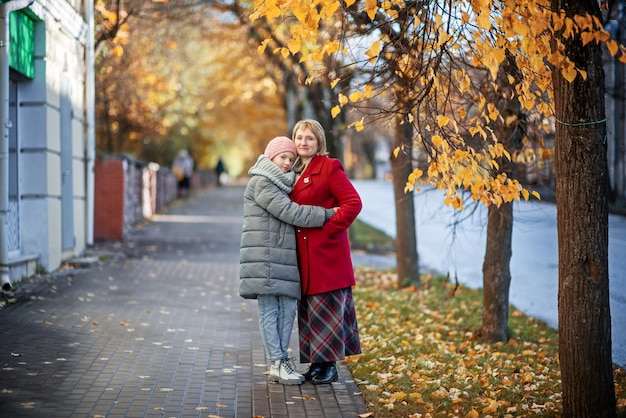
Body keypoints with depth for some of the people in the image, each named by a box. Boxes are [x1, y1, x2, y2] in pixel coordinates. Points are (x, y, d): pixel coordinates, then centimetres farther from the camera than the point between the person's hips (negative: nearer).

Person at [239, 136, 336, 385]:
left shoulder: (284, 184, 23)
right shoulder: (261, 183, -8)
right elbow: (290, 213, -14)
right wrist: (327, 214, -11)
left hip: (283, 256, 9)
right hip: (264, 256, -9)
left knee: (288, 307, 4)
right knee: (269, 309, -4)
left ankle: (281, 359, 11)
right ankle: (277, 363, -3)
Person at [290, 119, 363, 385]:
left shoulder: (330, 168, -7)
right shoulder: (295, 172, 15)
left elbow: (353, 203, -14)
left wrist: (329, 229, -15)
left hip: (327, 253, -7)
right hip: (304, 255, 7)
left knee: (327, 308, -4)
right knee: (308, 309, 9)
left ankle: (329, 365, 3)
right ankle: (316, 363, 17)